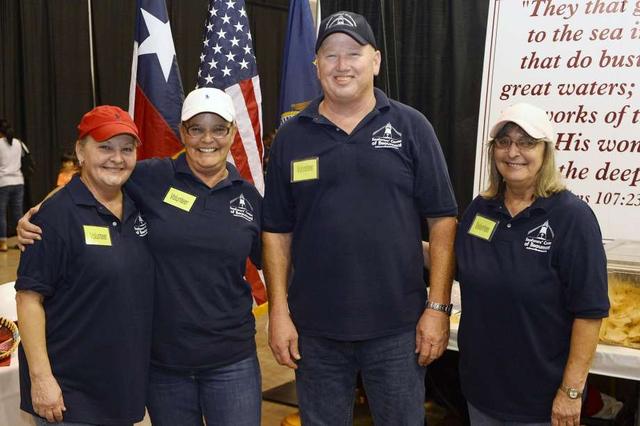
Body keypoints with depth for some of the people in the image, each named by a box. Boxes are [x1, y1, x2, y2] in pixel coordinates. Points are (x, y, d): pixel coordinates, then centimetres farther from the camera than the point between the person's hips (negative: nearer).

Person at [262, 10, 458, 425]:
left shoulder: (411, 126, -1)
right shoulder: (291, 137, 3)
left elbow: (442, 218, -2)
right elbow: (277, 230, 4)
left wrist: (439, 306, -6)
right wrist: (279, 312, 0)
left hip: (397, 327, -1)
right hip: (315, 328, 2)